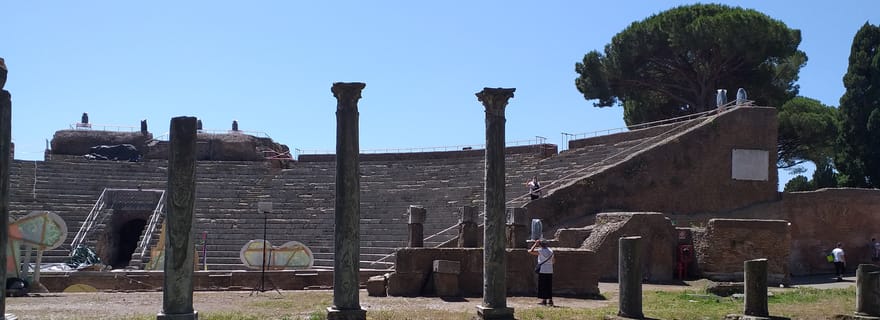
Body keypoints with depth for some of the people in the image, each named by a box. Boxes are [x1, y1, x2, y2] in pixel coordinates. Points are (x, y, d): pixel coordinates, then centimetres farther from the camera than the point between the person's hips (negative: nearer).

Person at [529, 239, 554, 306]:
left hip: (542, 271, -6)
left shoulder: (540, 251, -9)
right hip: (550, 271, 6)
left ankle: (544, 300, -2)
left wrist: (535, 244, -2)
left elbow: (530, 251, -8)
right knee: (549, 286, 10)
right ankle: (550, 300, 10)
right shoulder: (551, 251, 9)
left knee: (543, 286, 0)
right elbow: (554, 260, 18)